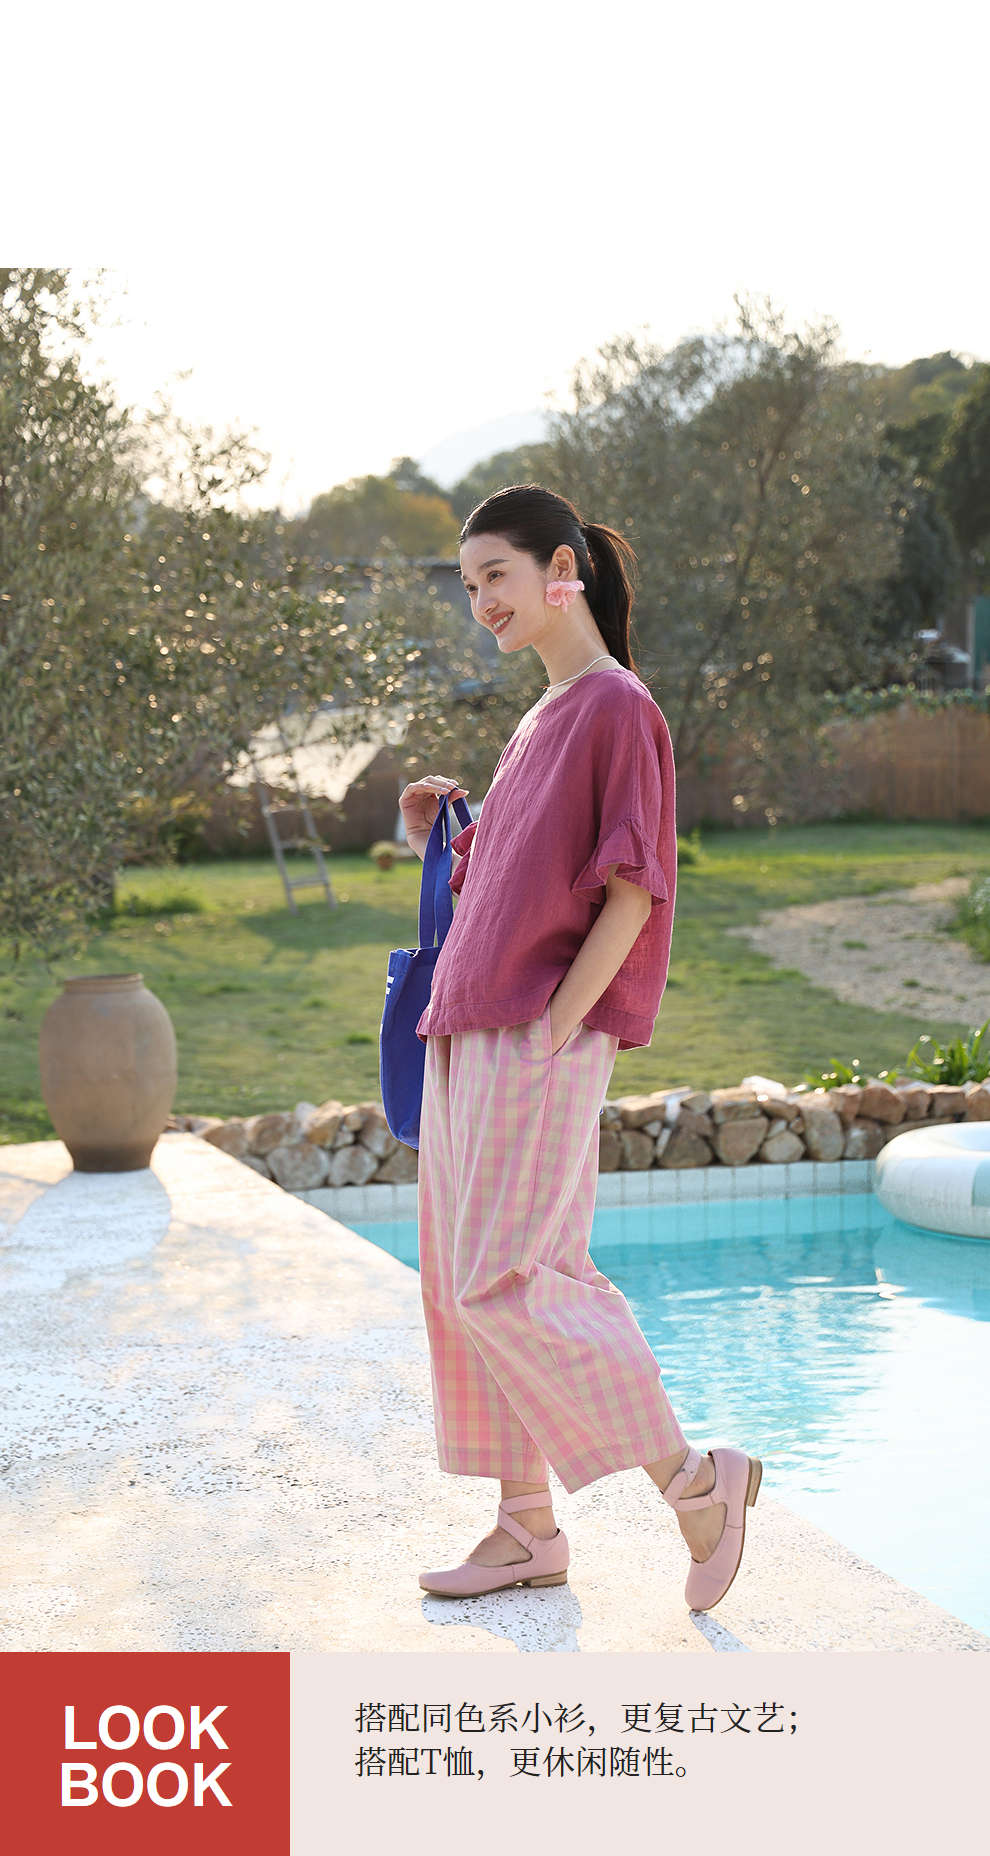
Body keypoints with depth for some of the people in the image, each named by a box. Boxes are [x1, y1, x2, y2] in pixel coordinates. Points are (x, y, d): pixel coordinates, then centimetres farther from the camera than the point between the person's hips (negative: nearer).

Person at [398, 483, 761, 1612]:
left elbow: (633, 890, -15)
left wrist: (556, 1028, -18)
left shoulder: (617, 708, -8)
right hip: (468, 1034, 9)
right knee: (459, 1282, 9)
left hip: (540, 1043, -9)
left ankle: (693, 1477, 0)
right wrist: (432, 840, 8)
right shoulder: (536, 723, 19)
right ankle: (526, 1528, 17)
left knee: (501, 1281, -12)